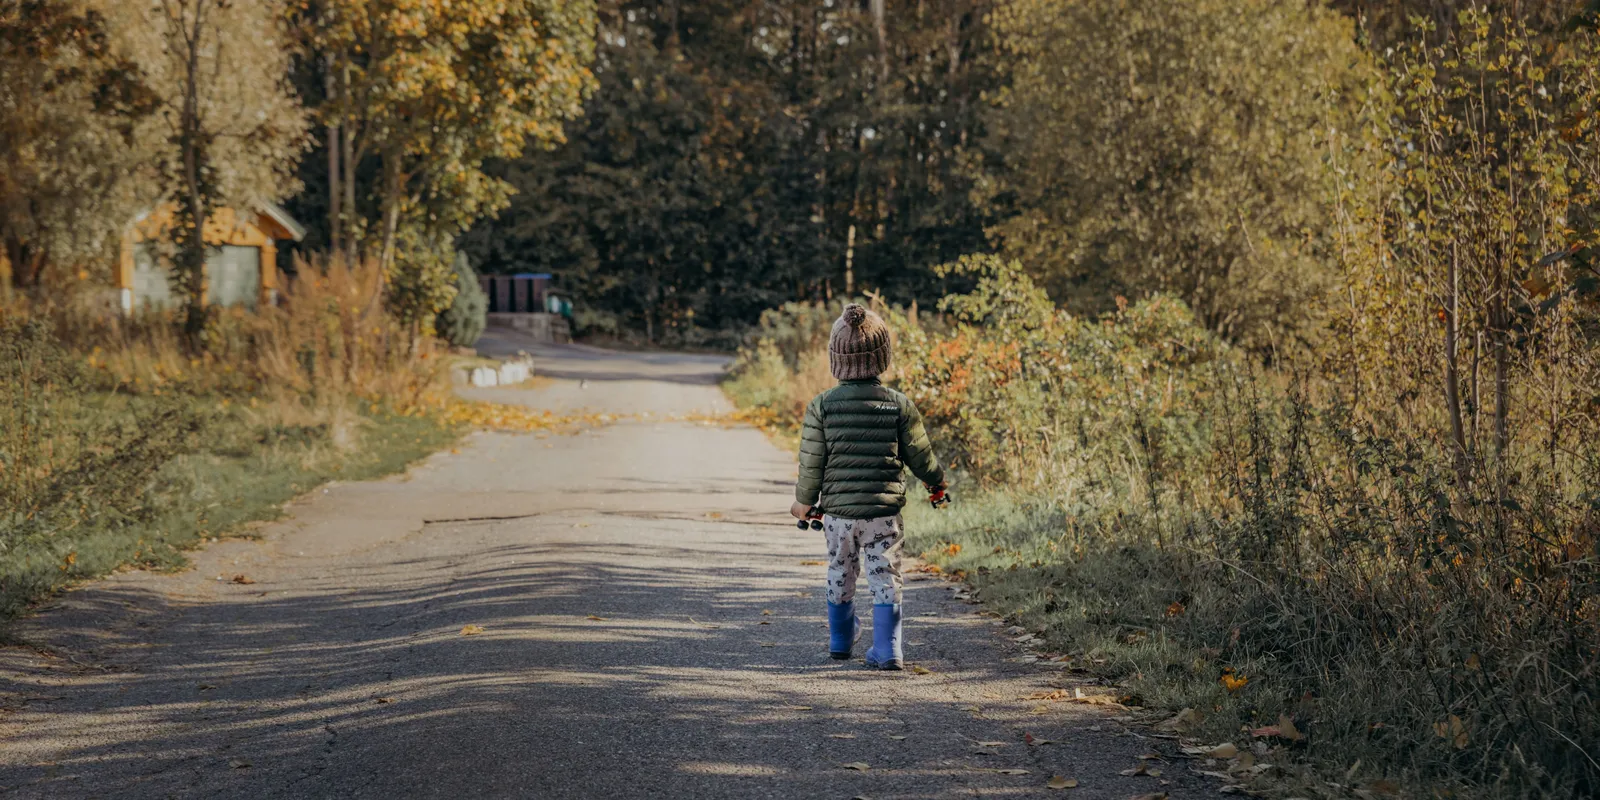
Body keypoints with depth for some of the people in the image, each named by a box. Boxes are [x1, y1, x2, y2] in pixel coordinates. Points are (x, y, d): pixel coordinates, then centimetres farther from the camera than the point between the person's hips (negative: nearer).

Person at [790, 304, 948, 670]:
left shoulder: (822, 406, -7)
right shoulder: (900, 405, -7)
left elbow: (811, 462, -3)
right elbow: (919, 454, 3)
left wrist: (805, 502, 13)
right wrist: (936, 480, 23)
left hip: (838, 509, 1)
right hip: (885, 511, -1)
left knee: (840, 576, 19)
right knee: (885, 579, 5)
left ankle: (841, 641, 35)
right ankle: (886, 650, 1)